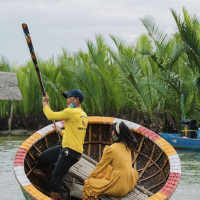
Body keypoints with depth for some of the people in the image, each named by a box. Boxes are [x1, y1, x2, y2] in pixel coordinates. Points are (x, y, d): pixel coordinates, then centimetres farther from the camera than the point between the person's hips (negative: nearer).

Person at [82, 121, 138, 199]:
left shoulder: (111, 149, -16)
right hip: (130, 182, 8)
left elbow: (101, 166, -3)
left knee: (89, 183, -1)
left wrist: (91, 176, 15)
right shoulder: (127, 146, 5)